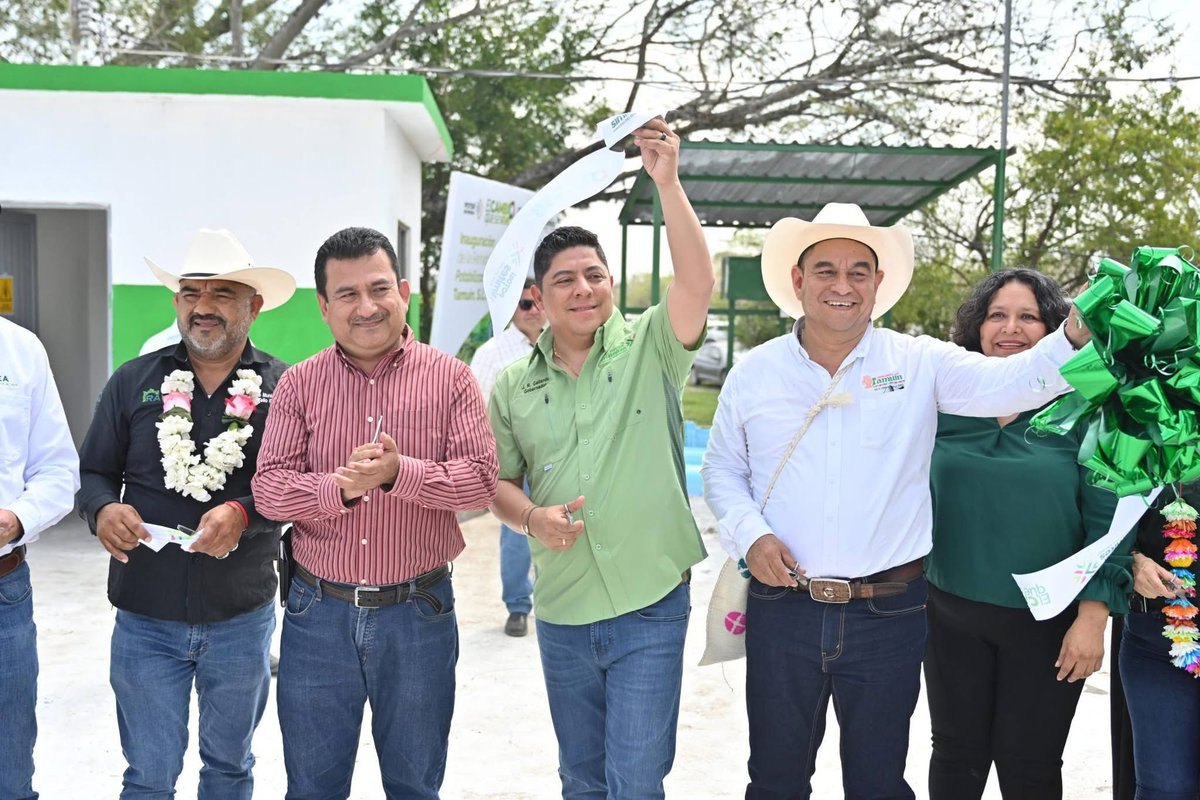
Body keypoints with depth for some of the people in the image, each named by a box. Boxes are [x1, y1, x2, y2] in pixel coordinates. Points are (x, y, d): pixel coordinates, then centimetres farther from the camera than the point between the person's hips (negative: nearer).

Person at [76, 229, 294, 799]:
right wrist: (102, 510, -14)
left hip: (242, 617, -1)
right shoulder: (133, 382, 2)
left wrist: (244, 513, -26)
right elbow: (93, 472, 7)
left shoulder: (283, 387, -5)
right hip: (145, 617, 1)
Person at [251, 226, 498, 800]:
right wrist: (339, 487, -23)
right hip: (318, 612, 1)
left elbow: (480, 480, -10)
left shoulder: (450, 377, -2)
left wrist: (398, 472, -25)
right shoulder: (298, 384, 1)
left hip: (419, 612, -1)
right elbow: (268, 488, -5)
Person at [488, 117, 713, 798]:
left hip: (650, 608, -4)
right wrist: (533, 518, -11)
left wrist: (667, 182, -30)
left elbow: (697, 283, -23)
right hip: (561, 614, 4)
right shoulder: (514, 385, 5)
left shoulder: (649, 348, -5)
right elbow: (500, 481, 11)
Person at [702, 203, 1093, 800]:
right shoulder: (754, 373, 2)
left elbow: (1015, 383, -16)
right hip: (781, 610, 1)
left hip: (889, 615, -1)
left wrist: (1078, 333, -35)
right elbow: (722, 470, 9)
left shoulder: (921, 364, -2)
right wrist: (750, 535, -9)